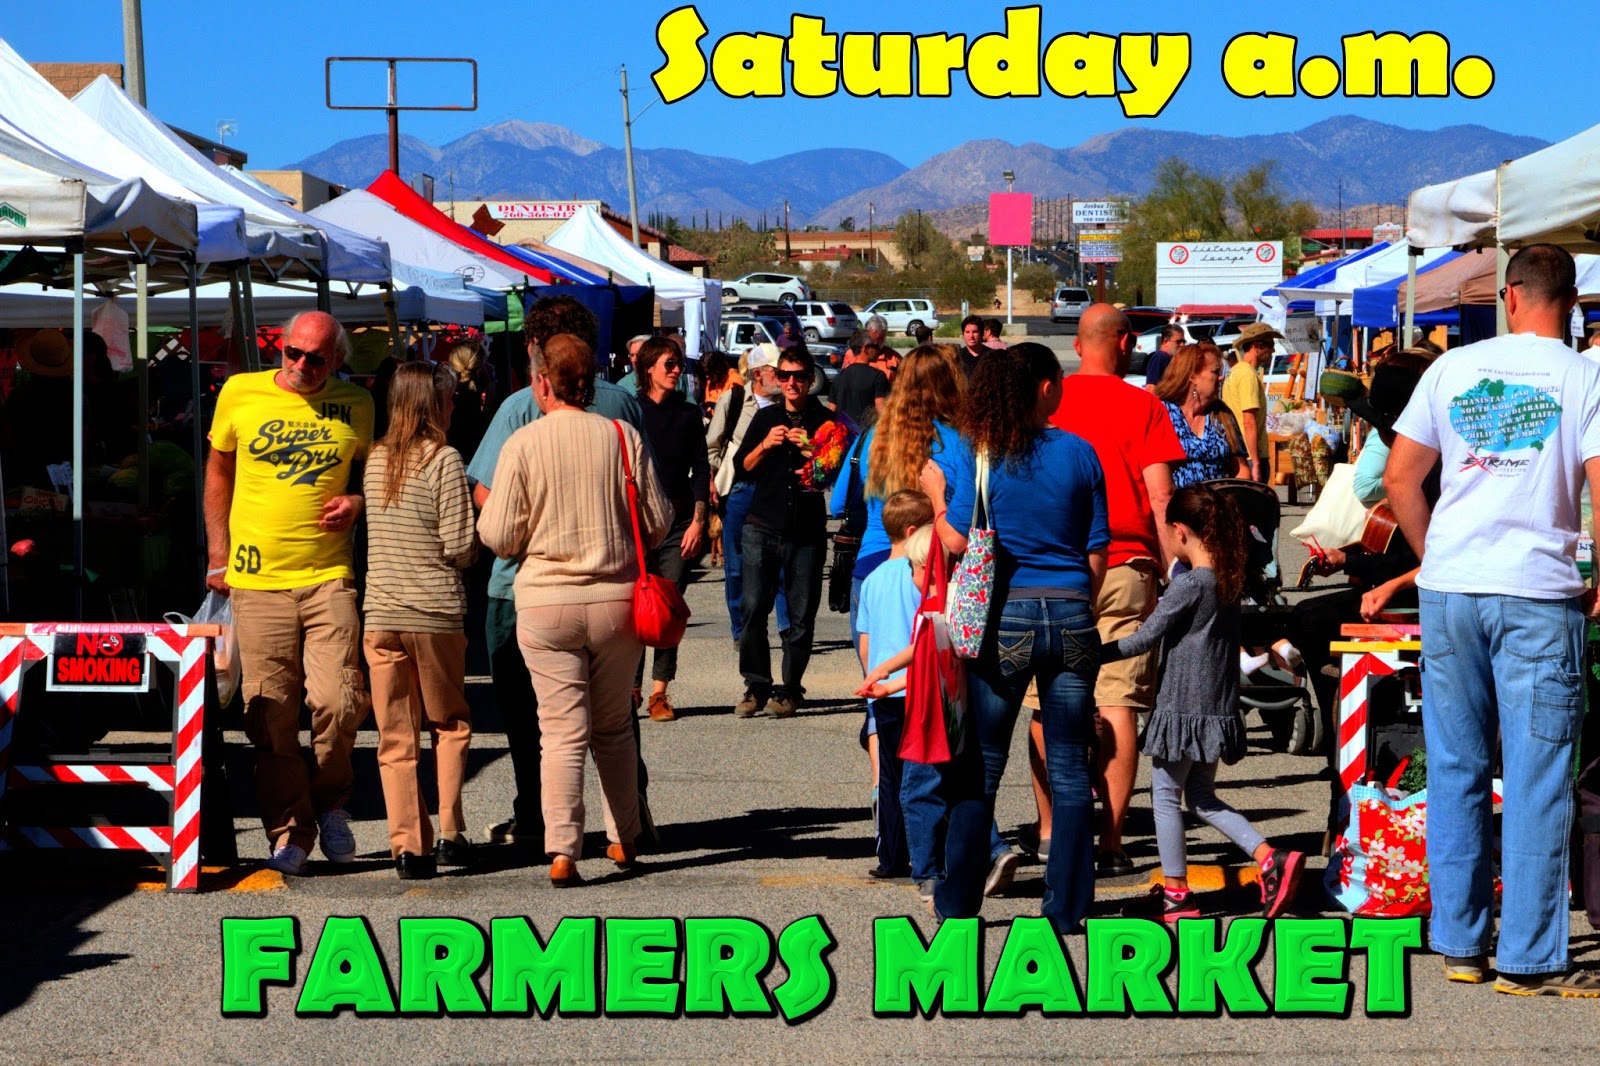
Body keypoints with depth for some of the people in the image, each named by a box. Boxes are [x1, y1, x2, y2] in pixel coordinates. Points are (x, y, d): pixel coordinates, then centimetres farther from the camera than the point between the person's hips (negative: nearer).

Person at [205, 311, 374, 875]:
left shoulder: (355, 405, 6)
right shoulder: (240, 393, 4)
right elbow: (219, 469, 15)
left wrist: (357, 501, -2)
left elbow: (371, 470, 21)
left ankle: (330, 801, 15)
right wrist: (218, 553, 11)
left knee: (338, 701, -11)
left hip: (328, 576, 0)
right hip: (256, 578, 0)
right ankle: (288, 832, 13)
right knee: (270, 716, 1)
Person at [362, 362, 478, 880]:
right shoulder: (444, 460, -8)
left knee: (396, 736, 5)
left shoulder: (375, 460, 8)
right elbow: (460, 547, -11)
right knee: (450, 723, 15)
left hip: (380, 614, 3)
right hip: (436, 613, -3)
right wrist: (479, 530, 9)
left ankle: (408, 846, 3)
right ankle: (449, 832, 8)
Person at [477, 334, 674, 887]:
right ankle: (624, 839, 25)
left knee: (562, 729, -1)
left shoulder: (523, 444, -7)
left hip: (545, 602, -2)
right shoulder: (624, 437, -2)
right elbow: (658, 523, 4)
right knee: (614, 727, 17)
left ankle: (562, 850, -10)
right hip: (616, 598, 2)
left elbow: (499, 536, -6)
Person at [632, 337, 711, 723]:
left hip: (677, 522, 2)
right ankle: (630, 687, 1)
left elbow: (701, 470, 10)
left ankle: (659, 691, 3)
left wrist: (698, 520, 0)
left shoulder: (688, 414, 10)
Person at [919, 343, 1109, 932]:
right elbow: (1097, 555, 5)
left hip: (1006, 617, -1)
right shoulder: (1080, 453, 2)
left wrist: (935, 494, 10)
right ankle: (1067, 906, 9)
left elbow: (957, 541, -7)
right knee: (1070, 769, 7)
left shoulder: (981, 453, -4)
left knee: (980, 768, 7)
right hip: (1071, 617, 1)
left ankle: (957, 903, 10)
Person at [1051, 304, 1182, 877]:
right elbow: (1160, 498, -4)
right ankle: (1110, 842, -5)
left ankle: (1050, 825, 19)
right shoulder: (1143, 406, 0)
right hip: (1124, 568, -2)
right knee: (1116, 704, -2)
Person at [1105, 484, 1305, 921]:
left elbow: (1145, 638, -14)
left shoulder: (1189, 585, -16)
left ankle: (1175, 893, 9)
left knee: (1165, 795, 5)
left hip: (1183, 707, -8)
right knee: (1202, 798, 18)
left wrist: (1092, 655, -7)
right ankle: (1271, 859, 6)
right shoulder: (1229, 581, 7)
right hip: (1219, 708, 8)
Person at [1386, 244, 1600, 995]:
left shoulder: (1454, 369, 6)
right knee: (1536, 777, 2)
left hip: (1449, 591, 3)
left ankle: (1459, 942, 17)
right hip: (1538, 594, -3)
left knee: (1456, 769, 11)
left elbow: (1399, 480, 7)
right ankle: (1529, 959, 3)